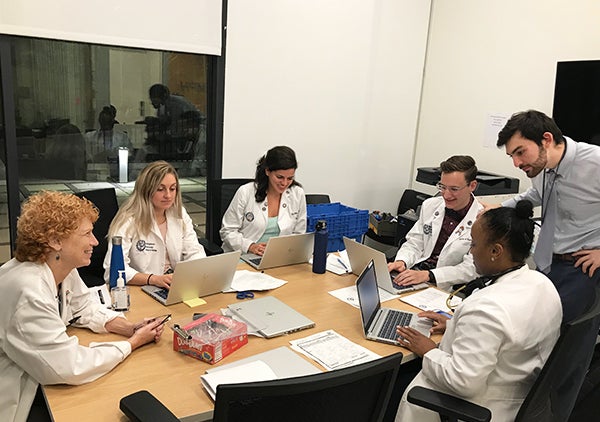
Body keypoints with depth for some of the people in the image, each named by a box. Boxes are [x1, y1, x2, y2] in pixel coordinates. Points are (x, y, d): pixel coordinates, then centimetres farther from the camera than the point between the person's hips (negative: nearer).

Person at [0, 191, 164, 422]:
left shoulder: (63, 270, -7)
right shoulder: (29, 292, -32)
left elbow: (85, 310, 9)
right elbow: (71, 367, -28)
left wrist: (130, 328, -6)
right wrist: (133, 342, -18)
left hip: (34, 381, 7)